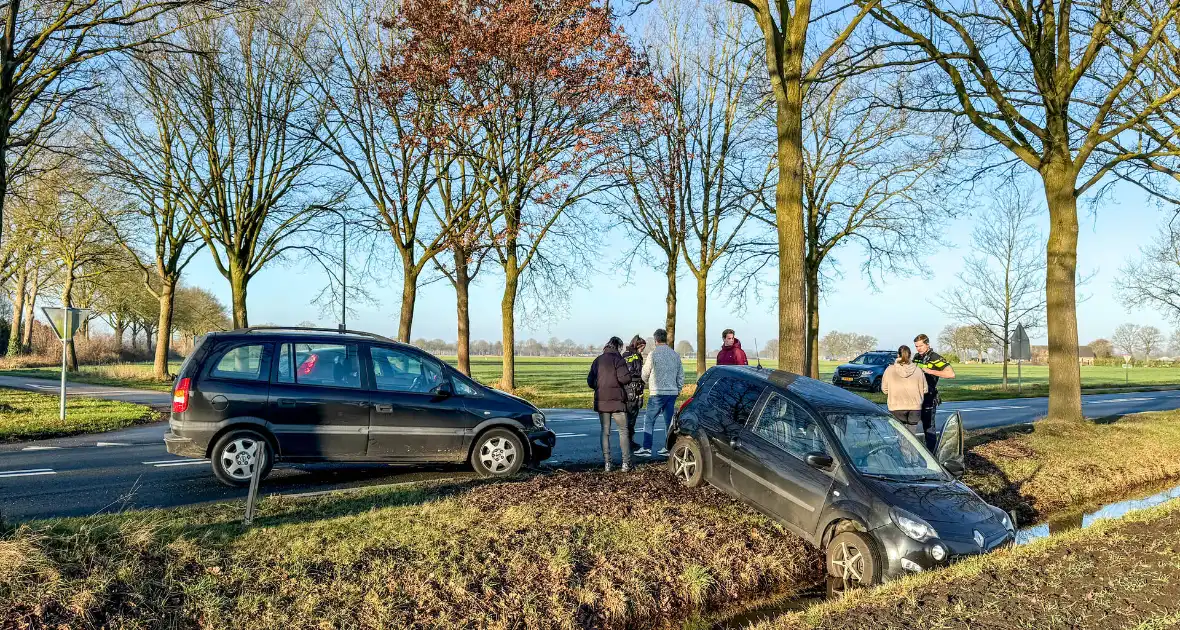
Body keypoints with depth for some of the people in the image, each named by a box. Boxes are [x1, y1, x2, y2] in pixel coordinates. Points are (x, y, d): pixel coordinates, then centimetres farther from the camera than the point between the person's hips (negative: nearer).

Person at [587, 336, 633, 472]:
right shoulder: (617, 359, -8)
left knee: (605, 431, 9)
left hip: (601, 400, 5)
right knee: (623, 431, 4)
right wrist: (629, 373, 3)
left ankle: (607, 463, 5)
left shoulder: (597, 360, 9)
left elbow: (590, 381, 9)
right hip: (616, 400, -4)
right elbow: (624, 378, -17)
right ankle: (626, 463, 1)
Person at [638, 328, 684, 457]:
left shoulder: (653, 354, -8)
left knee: (649, 421, 0)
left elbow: (645, 374, -1)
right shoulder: (675, 354, 8)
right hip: (672, 392, 5)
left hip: (657, 393, -5)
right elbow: (681, 375, 12)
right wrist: (678, 389, 23)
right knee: (669, 421, 11)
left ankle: (646, 448, -3)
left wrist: (648, 383, 20)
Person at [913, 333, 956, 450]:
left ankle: (931, 453, 2)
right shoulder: (916, 357, 12)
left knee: (929, 427, -3)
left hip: (929, 398, -7)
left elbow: (951, 374, -23)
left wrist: (930, 371, -23)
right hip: (917, 397, 7)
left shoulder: (935, 358, -11)